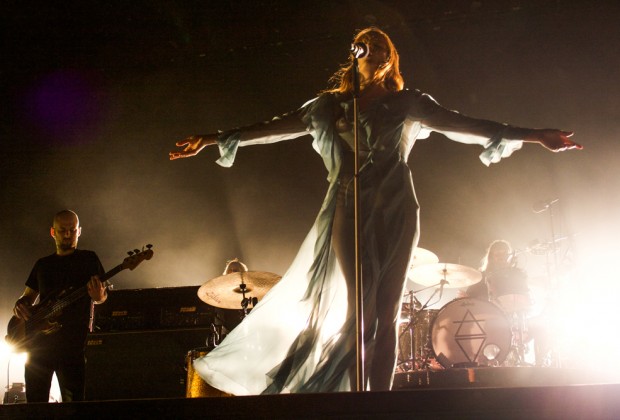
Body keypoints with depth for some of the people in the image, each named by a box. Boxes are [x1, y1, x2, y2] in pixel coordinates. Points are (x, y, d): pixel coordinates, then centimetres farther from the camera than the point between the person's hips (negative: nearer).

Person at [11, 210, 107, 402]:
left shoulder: (88, 258, 8)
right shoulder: (42, 264, 20)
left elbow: (102, 295, 3)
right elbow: (28, 296, 25)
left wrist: (99, 296, -22)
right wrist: (20, 305, 1)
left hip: (73, 341, -4)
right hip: (39, 341, 4)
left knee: (73, 400, -8)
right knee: (35, 402, 3)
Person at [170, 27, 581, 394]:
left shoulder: (407, 104, 13)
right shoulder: (332, 106, 13)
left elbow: (466, 126, 7)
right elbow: (274, 128, 10)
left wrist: (533, 135, -1)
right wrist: (214, 139, 4)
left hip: (396, 214, 1)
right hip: (350, 212, 0)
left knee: (386, 315, -3)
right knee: (361, 310, -10)